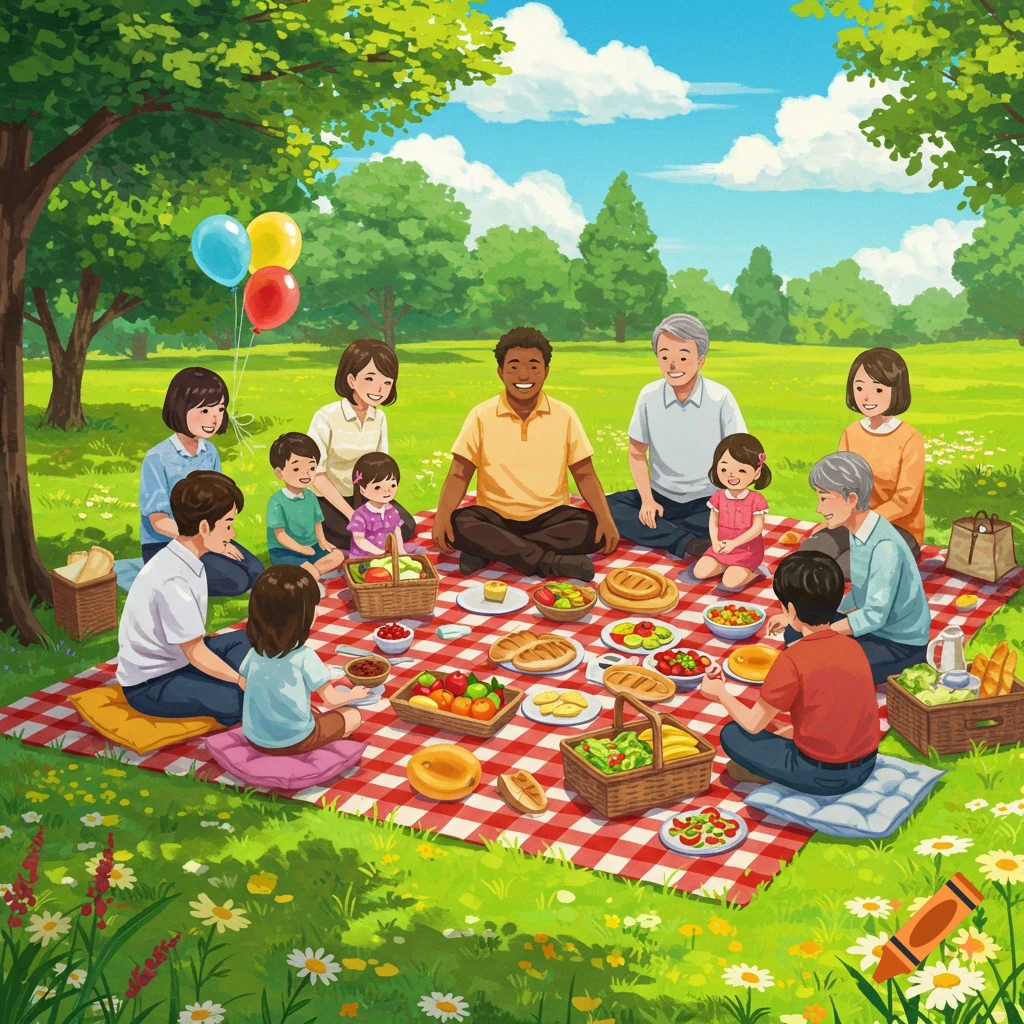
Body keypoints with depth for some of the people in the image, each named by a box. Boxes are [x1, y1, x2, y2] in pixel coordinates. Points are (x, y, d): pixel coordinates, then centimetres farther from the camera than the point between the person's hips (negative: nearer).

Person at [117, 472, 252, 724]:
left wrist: (237, 678, 1)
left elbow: (192, 644, 4)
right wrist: (242, 680, -15)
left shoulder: (187, 559, 0)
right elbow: (195, 653, -21)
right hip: (151, 684, -10)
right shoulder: (173, 580, -28)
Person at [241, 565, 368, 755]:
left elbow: (244, 684, 12)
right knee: (353, 716, 10)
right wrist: (354, 695, 10)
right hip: (293, 742, -6)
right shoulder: (304, 657, -21)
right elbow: (332, 701, -11)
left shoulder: (255, 652, -5)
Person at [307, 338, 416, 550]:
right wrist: (350, 513, -23)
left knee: (405, 526, -9)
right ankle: (320, 535, 2)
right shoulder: (327, 417, -21)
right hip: (327, 499, -5)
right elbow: (316, 474, -20)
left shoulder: (379, 418, -4)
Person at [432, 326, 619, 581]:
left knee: (594, 529, -28)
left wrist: (605, 519, -16)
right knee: (457, 525, -32)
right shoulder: (481, 416, -2)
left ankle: (488, 551, -25)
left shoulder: (564, 416, 0)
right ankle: (551, 562, -32)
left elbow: (584, 475, 2)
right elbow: (459, 475, -3)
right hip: (495, 516, -1)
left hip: (549, 516, 1)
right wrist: (442, 515, -23)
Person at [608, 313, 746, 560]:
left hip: (707, 500, -2)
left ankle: (654, 531, -19)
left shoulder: (720, 398, -11)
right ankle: (686, 543, -27)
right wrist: (647, 500, -11)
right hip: (661, 496, 2)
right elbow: (637, 454, 3)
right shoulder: (649, 396, -5)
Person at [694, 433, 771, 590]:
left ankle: (755, 572, 6)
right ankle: (726, 567, 14)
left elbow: (757, 528, -17)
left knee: (730, 582, -21)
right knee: (699, 572, -6)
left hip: (746, 550, -5)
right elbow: (713, 522, 2)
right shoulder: (718, 497, -4)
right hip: (721, 548, 5)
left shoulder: (756, 499, -17)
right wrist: (715, 542, -17)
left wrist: (733, 543, -23)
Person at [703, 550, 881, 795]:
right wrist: (787, 732, 19)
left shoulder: (792, 660, -18)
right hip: (865, 766, 6)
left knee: (732, 734, 10)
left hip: (821, 776, -6)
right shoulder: (853, 647, 1)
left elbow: (753, 724, -7)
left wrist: (720, 693, 11)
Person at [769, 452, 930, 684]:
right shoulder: (858, 532, -1)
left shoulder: (885, 546, -28)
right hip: (872, 626, 8)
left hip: (901, 645, -8)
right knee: (795, 633, 0)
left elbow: (875, 615, -27)